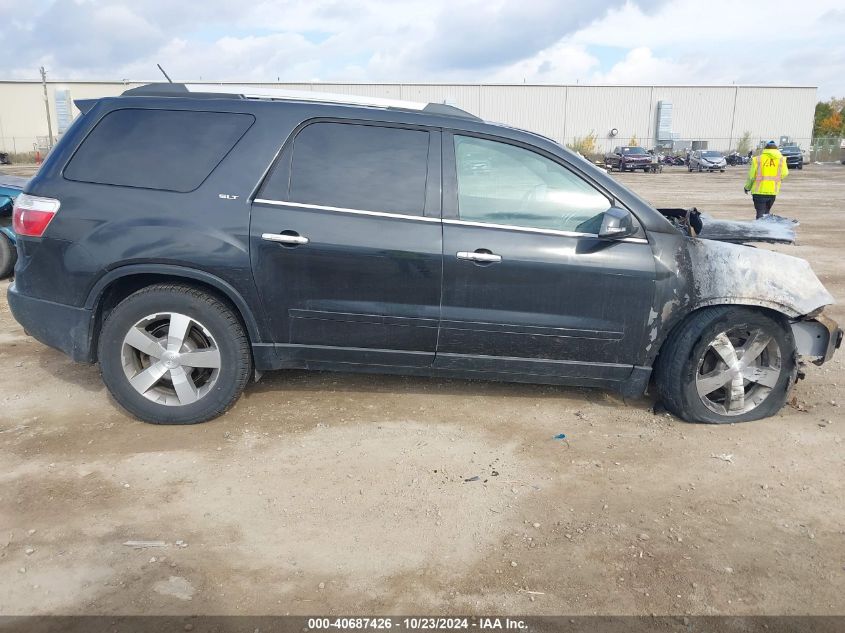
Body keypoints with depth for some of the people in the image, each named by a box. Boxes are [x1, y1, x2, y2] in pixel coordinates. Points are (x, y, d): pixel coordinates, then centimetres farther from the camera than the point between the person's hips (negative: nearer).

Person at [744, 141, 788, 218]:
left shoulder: (757, 159, -4)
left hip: (759, 191, -3)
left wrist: (747, 187, 13)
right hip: (773, 191, 3)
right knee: (767, 211, 19)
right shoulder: (781, 159, 1)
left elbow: (751, 176, -2)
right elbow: (784, 174, -1)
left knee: (760, 213, -2)